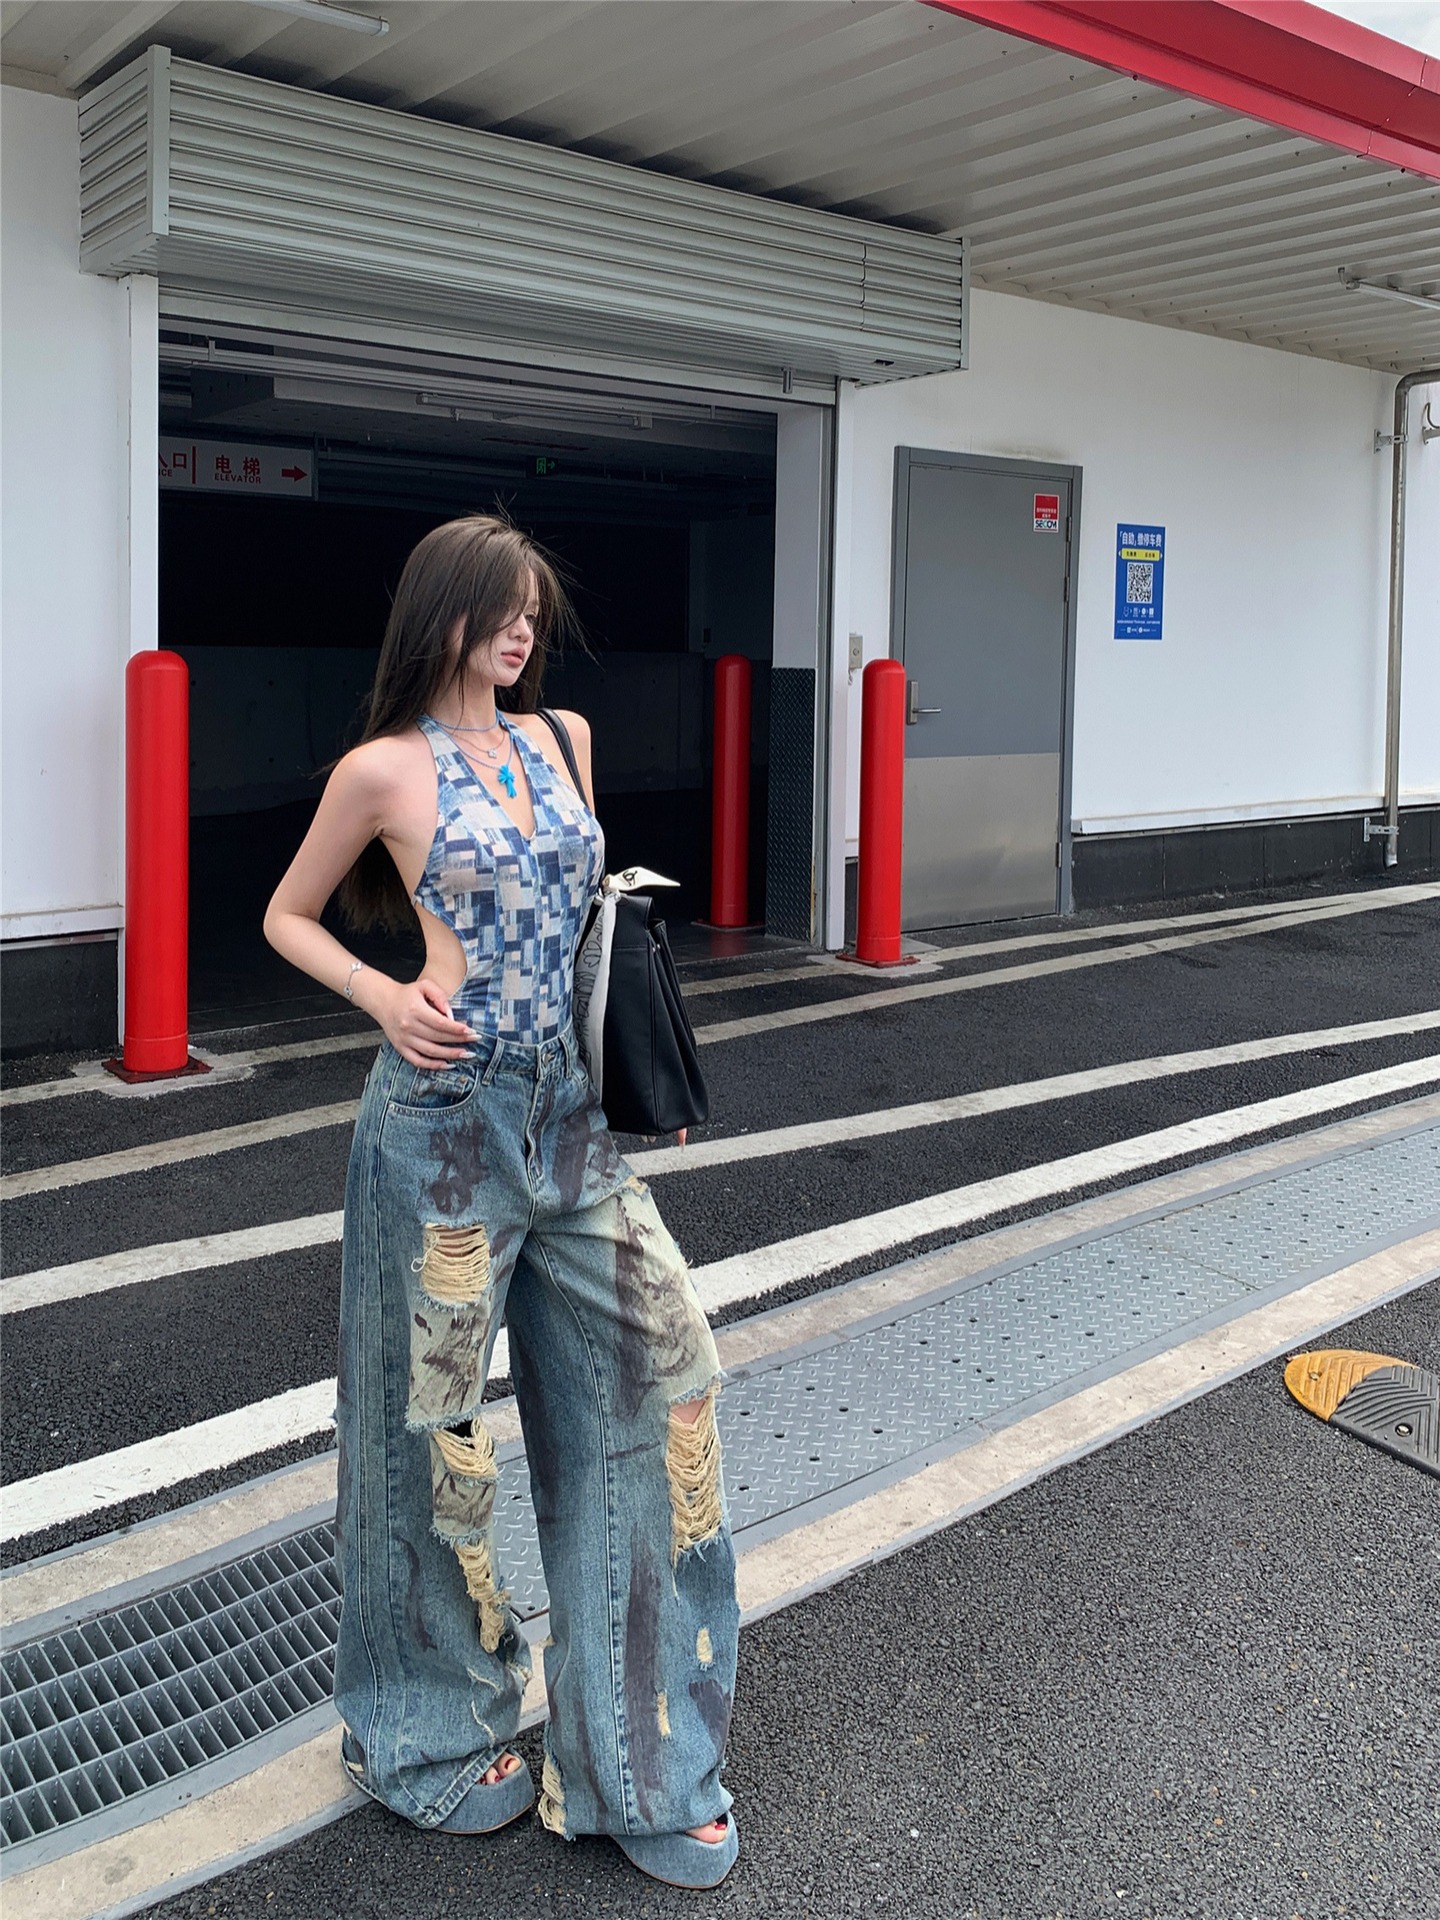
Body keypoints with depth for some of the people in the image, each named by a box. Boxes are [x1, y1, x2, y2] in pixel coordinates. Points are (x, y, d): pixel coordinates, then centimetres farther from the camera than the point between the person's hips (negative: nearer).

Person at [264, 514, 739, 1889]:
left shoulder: (563, 738, 11)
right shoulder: (384, 769, -4)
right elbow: (287, 919, 6)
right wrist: (389, 999, -11)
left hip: (571, 1114, 6)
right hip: (449, 1114, -5)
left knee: (651, 1373, 3)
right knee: (436, 1413, 6)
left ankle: (633, 1742, 19)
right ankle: (434, 1733, 30)